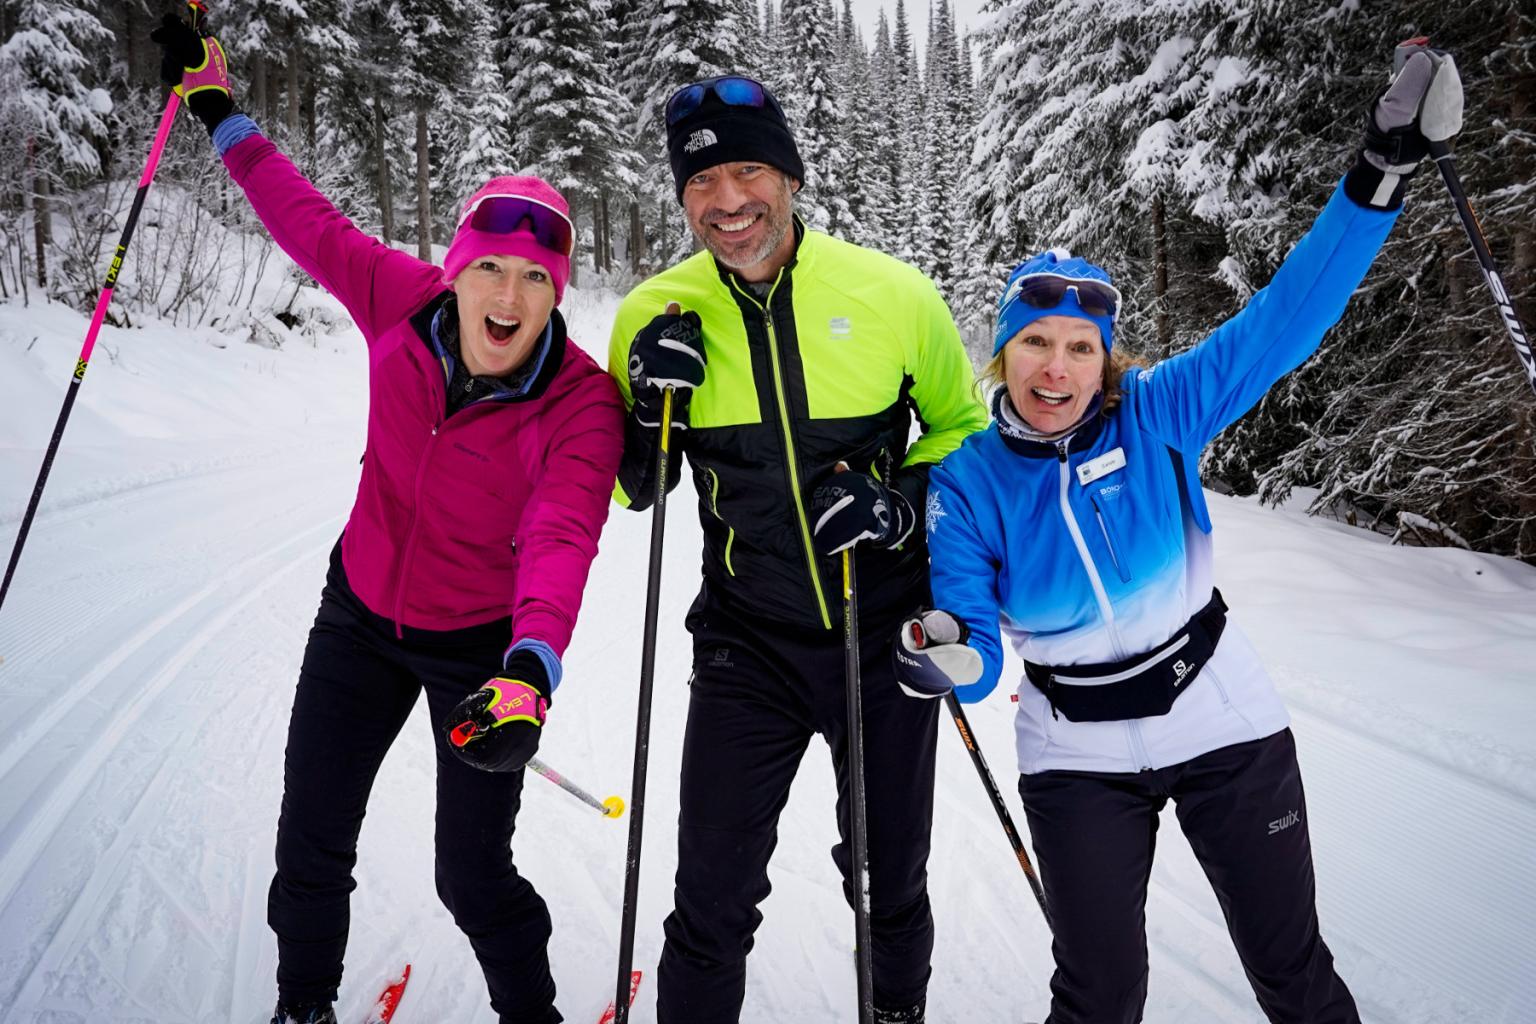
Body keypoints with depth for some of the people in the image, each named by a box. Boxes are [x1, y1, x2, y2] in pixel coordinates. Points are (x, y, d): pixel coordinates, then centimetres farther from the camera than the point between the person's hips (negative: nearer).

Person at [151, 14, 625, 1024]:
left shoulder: (582, 404, -26)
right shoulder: (404, 304, -15)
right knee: (309, 847, 15)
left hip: (484, 646, -4)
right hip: (362, 613, 4)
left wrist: (532, 670, -56)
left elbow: (561, 539, -40)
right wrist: (224, 115, 13)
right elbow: (313, 223, 4)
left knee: (473, 878, 4)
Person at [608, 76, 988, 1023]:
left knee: (892, 882, 20)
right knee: (713, 900, 6)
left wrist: (905, 504, -15)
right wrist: (651, 406, -16)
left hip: (886, 635, 0)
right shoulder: (658, 314, -7)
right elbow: (631, 491, 4)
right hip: (749, 643, 0)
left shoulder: (894, 295, -11)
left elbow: (964, 430, 4)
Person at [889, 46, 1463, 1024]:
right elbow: (974, 645, -13)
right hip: (1079, 756, 0)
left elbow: (1280, 323, -14)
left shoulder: (1159, 415, -11)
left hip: (1225, 724, 1)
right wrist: (956, 659, -37)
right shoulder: (966, 481, -11)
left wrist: (1379, 178, -22)